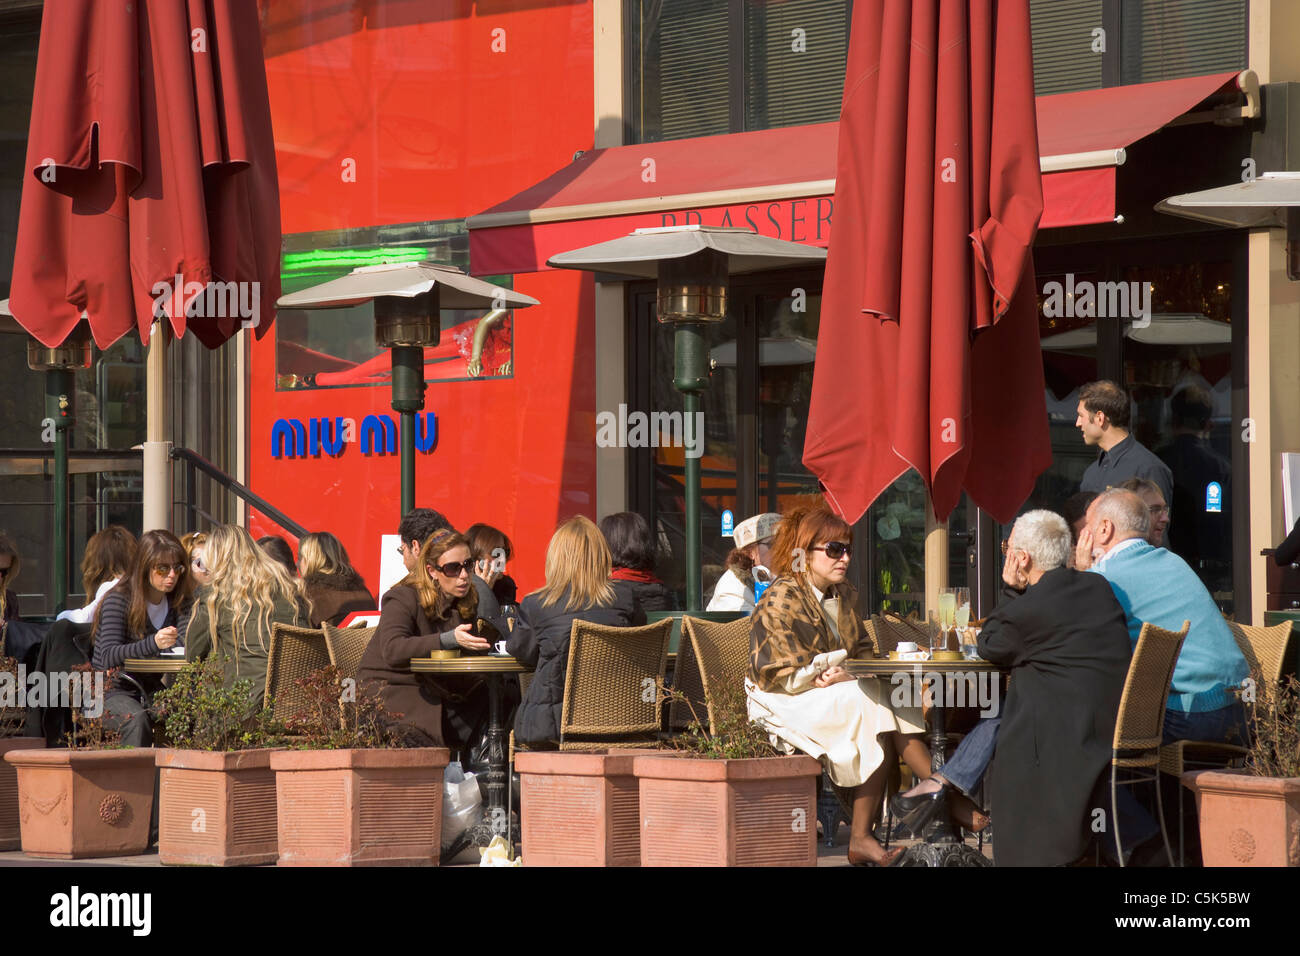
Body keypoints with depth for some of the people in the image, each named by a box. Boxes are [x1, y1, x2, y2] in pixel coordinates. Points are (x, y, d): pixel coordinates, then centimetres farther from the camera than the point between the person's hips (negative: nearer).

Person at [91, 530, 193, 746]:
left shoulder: (179, 603, 8)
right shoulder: (118, 600, -8)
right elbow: (108, 658, -20)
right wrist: (153, 644, -36)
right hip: (113, 691, -4)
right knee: (137, 719, -35)